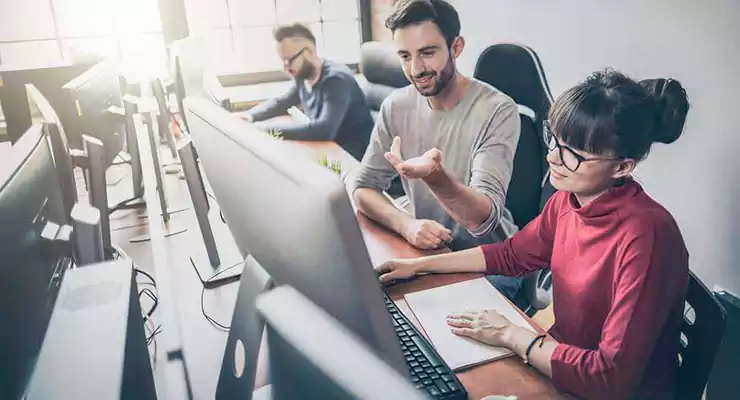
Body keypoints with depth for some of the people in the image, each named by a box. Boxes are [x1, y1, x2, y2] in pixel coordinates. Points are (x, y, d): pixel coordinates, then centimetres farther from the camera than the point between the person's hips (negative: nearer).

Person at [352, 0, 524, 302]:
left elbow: (484, 218, -27)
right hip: (427, 249, 4)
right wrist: (405, 224, -25)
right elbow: (363, 189, -5)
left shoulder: (497, 110, -19)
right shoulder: (396, 107, -4)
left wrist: (435, 176, -48)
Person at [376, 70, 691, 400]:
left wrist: (508, 334, -21)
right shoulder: (567, 199, -8)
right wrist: (419, 265, 5)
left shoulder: (645, 237, -29)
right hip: (562, 354, 6)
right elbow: (512, 254, 9)